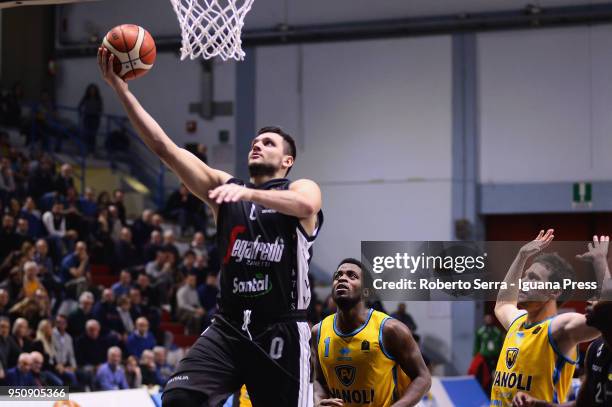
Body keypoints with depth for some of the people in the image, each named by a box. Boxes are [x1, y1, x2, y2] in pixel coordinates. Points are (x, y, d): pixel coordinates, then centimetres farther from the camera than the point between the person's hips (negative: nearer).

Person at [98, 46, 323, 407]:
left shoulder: (302, 188, 2)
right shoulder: (224, 187, 13)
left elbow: (306, 205, -25)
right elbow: (165, 148, 4)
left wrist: (249, 193, -40)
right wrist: (122, 90, -5)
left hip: (282, 332, -4)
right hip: (229, 327, 4)